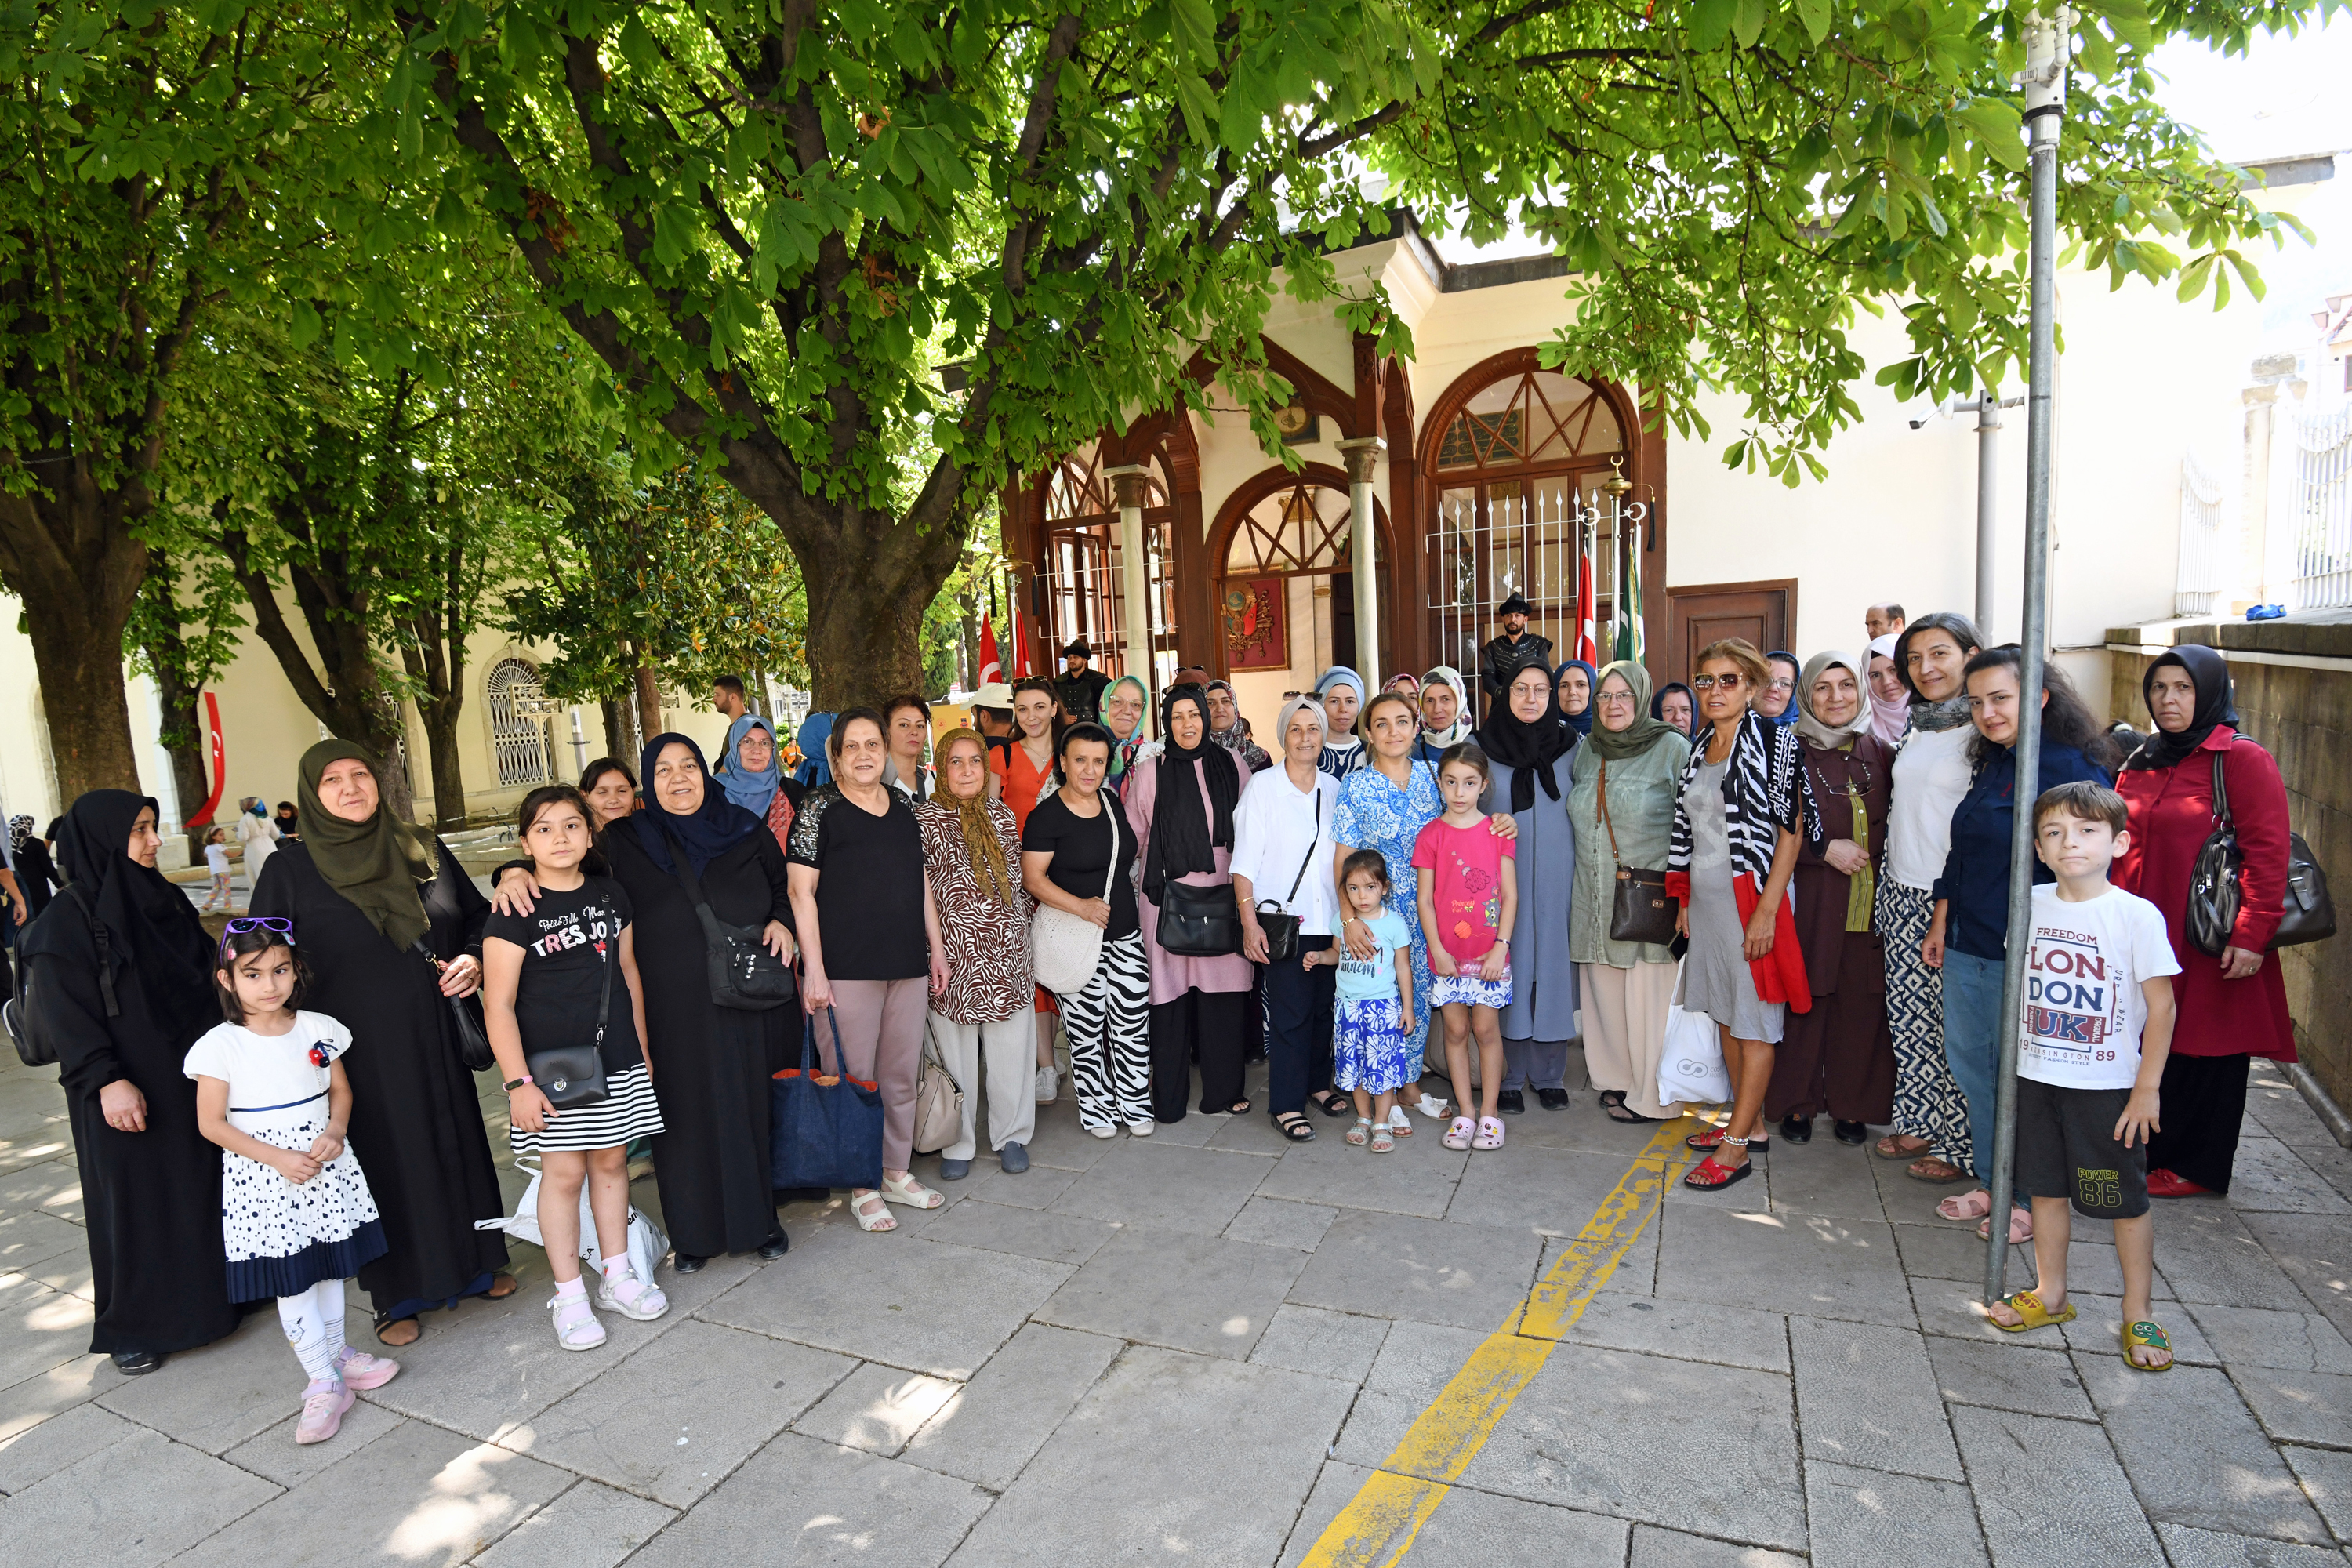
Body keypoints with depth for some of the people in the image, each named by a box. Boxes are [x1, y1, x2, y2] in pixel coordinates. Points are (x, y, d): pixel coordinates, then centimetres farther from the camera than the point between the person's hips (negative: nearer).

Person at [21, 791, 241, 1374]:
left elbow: (203, 977, 13)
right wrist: (106, 1080, -21)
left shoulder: (164, 899, 7)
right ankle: (131, 1327, 21)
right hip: (127, 1093, -6)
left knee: (204, 1188, 14)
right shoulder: (67, 921, -12)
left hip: (192, 1079, 6)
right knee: (134, 1201, 5)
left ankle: (212, 1293, 30)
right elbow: (64, 1014, -15)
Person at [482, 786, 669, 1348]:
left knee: (611, 1160, 11)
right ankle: (569, 1296, 16)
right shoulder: (516, 911, -9)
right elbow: (498, 1005, -11)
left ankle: (617, 1277, 25)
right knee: (564, 1171, 1)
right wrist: (517, 1081, -15)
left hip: (616, 1060, 4)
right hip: (550, 1065, -4)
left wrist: (642, 1049, 16)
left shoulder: (611, 896, 6)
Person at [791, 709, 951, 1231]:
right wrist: (813, 968, -13)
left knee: (903, 1074, 13)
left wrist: (936, 947, 15)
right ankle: (862, 1189, 17)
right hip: (847, 967, -5)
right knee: (856, 1078, 3)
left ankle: (897, 1172, 29)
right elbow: (802, 893, -8)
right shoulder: (820, 808, -5)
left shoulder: (902, 805, 12)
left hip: (907, 963, 5)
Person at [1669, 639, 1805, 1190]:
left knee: (1754, 1021, 1)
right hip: (1706, 896, 7)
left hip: (1752, 895, -7)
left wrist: (1767, 909, -18)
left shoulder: (1773, 739, -10)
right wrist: (1685, 900, 13)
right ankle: (1751, 1123, 28)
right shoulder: (1700, 747, 11)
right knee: (1724, 1015, 14)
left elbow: (1790, 828, -13)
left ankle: (1737, 1147, 6)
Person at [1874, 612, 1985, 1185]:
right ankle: (1918, 1123, 28)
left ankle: (1960, 1145, 16)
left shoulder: (1984, 732, -12)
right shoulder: (1916, 729, 12)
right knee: (1906, 1012, 13)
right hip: (1903, 892, 7)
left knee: (1954, 1022, 2)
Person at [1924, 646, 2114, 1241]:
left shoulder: (2075, 772, -13)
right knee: (1973, 1069, 14)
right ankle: (1992, 1184, 29)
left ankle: (2030, 1200, 21)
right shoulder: (1990, 765, 12)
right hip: (1967, 949, 8)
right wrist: (1941, 924, 17)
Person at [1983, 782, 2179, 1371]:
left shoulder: (2137, 915, -13)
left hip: (2109, 1086, -4)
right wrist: (2016, 1058, 11)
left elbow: (2161, 1005, -10)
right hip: (2037, 1077, 4)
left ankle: (2138, 1313, 24)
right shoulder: (2032, 904, 0)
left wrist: (2148, 1088, -10)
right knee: (2046, 1189, 15)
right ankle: (2050, 1295, 30)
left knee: (2126, 1201, 7)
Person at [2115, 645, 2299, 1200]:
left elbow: (2268, 853, -14)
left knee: (2204, 1051, 6)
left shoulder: (2242, 760, -9)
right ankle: (2152, 1153, 28)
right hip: (2144, 937, 6)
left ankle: (2197, 1165, 20)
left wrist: (2251, 936, -18)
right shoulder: (2140, 763, 12)